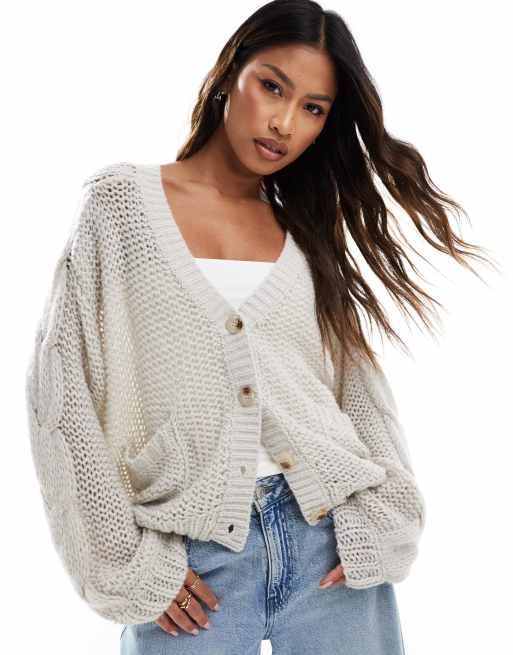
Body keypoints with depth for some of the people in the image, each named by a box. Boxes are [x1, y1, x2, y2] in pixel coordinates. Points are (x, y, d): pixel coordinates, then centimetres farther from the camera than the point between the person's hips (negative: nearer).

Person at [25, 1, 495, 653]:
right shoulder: (121, 200, 0)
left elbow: (361, 385, 9)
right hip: (192, 561, -2)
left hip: (334, 542, 3)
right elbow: (60, 387, -4)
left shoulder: (310, 230, 10)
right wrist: (129, 563, -7)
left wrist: (379, 523, -6)